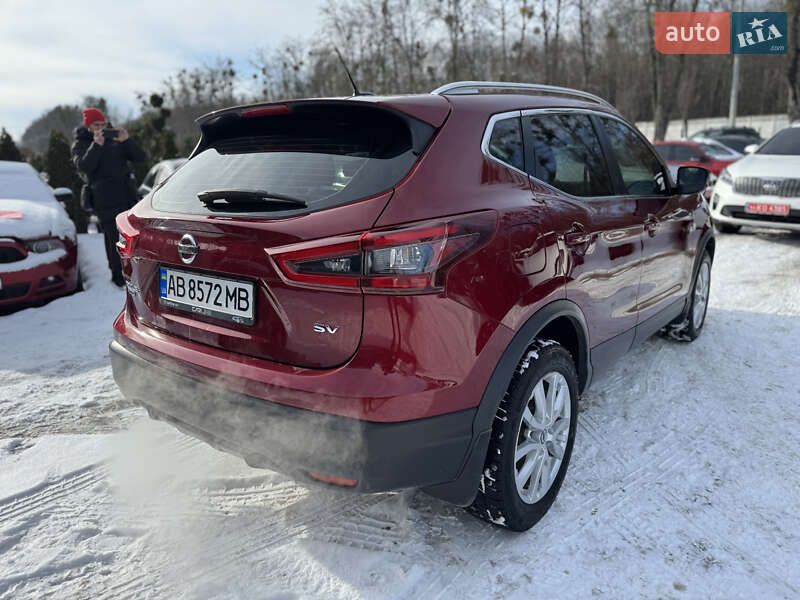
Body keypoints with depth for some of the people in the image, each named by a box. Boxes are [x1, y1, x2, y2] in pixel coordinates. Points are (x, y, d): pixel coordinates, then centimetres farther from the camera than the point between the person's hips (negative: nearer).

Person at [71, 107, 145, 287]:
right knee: (114, 238, -6)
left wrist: (127, 141, -11)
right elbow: (84, 167, -16)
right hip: (105, 200, -4)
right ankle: (118, 275, 4)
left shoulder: (114, 138, 14)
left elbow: (140, 157, 6)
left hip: (128, 195, 4)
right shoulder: (80, 145, 4)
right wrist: (96, 145, -24)